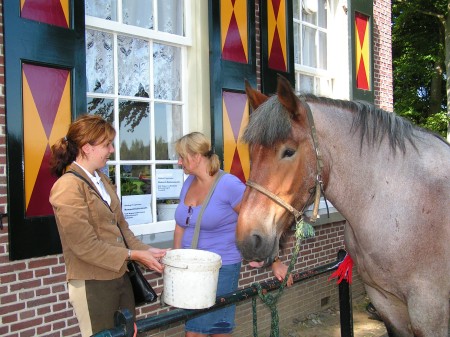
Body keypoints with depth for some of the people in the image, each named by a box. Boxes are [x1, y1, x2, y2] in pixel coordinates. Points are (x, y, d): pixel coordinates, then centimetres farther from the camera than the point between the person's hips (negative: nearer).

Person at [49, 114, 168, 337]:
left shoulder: (101, 180, 9)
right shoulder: (68, 187, -17)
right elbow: (85, 246, -20)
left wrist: (145, 250, 1)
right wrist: (131, 255, -16)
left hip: (119, 276, 8)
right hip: (92, 285, -8)